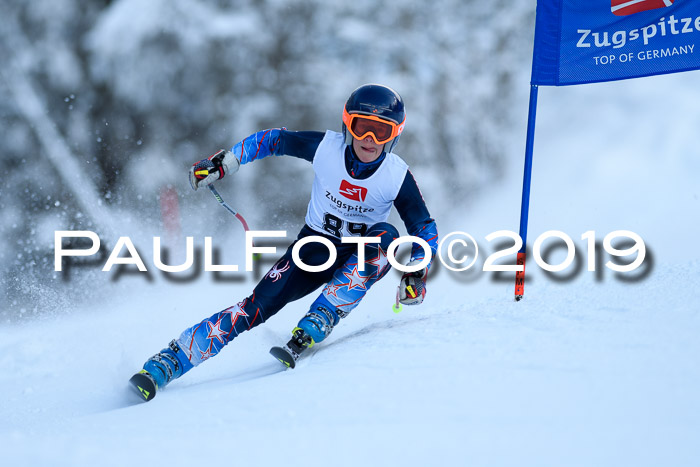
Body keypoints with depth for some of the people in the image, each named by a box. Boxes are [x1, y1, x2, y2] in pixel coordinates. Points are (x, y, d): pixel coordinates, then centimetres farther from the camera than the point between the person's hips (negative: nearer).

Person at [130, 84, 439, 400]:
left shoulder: (398, 177, -17)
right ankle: (166, 364, -15)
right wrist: (222, 164, -3)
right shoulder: (325, 148, -16)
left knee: (385, 237, -35)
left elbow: (425, 230, -6)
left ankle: (312, 330, -37)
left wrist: (416, 274, -22)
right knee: (257, 307, -19)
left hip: (363, 257, 0)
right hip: (315, 246, 0)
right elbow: (273, 140, 0)